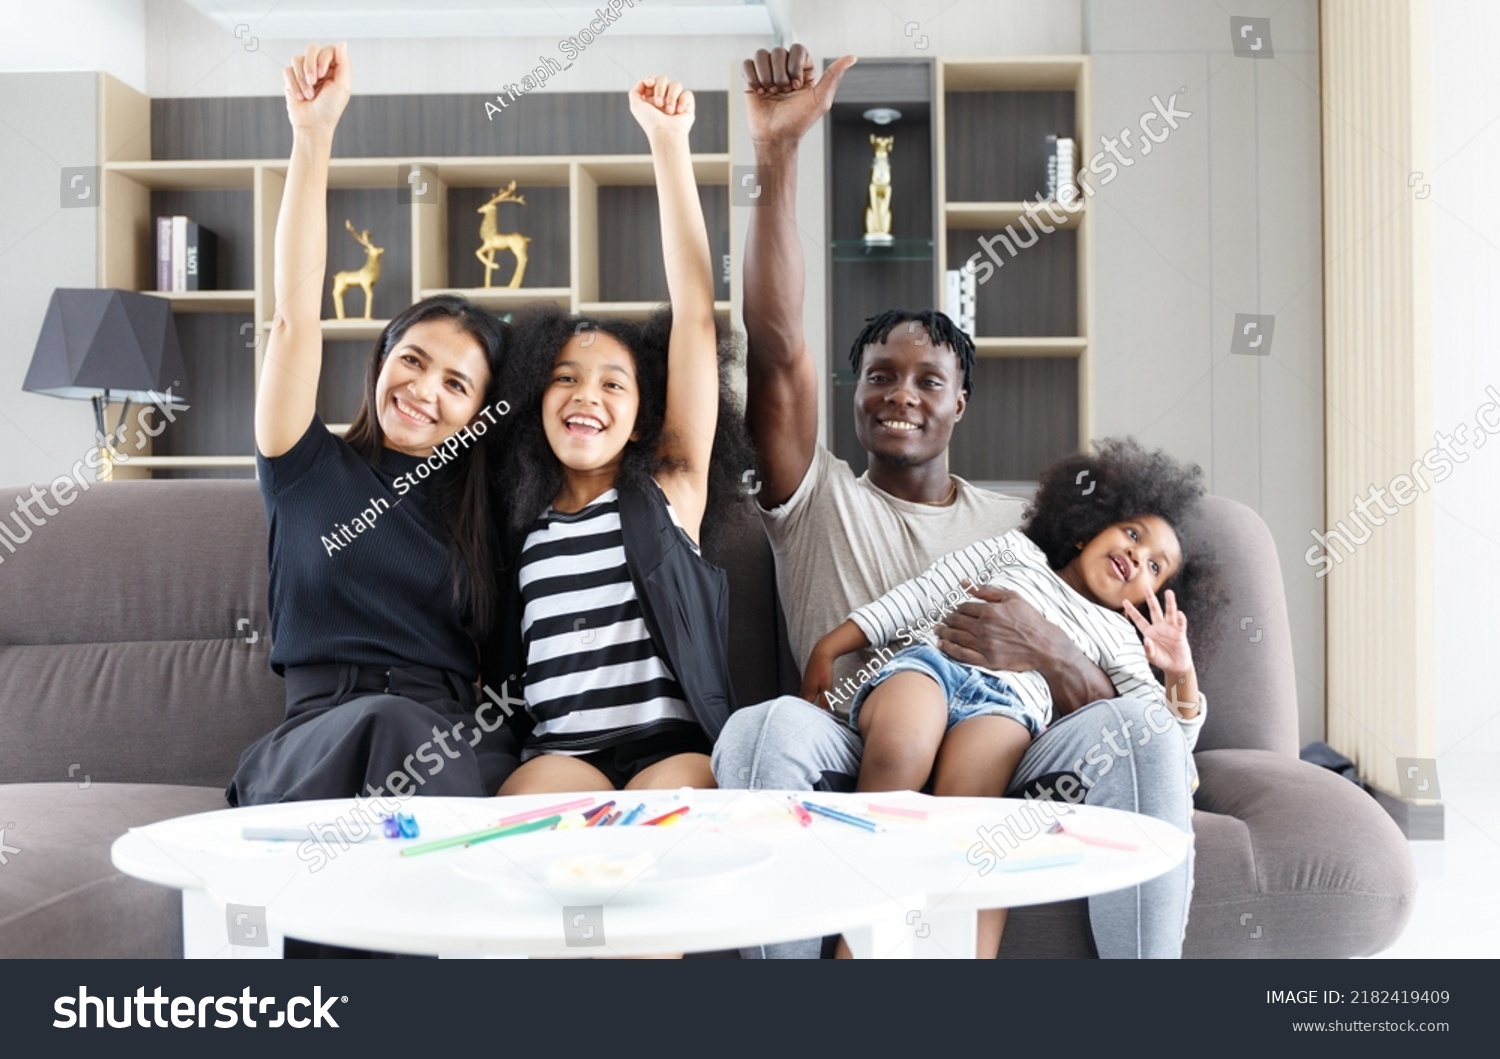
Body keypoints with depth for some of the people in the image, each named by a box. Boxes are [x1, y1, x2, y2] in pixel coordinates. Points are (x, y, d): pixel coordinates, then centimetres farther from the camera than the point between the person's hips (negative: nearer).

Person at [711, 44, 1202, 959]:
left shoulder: (1018, 526, 19)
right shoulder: (817, 499, 14)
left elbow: (1107, 697, 10)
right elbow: (777, 341, -2)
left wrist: (1046, 652, -15)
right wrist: (779, 152, -10)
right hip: (851, 768, -1)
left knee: (1139, 728, -27)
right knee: (767, 727, -34)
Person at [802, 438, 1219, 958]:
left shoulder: (1118, 639, 33)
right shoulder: (1017, 551, 34)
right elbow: (917, 596, 24)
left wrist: (1182, 674, 2)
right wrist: (829, 647, 13)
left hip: (1007, 702, 1)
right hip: (927, 658, 0)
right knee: (897, 759, -38)